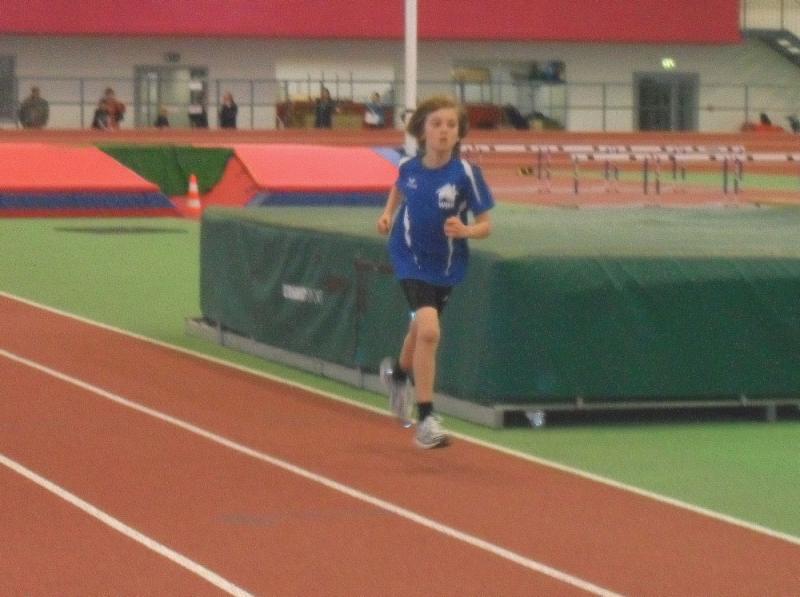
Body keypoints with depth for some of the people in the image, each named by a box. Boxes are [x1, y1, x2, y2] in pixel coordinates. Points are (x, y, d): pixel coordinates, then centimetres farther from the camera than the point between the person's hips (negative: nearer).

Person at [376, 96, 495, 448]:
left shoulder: (466, 173, -19)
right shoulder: (408, 167, -12)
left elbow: (486, 225, -13)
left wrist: (465, 231, -32)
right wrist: (388, 213, -1)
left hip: (446, 265, 2)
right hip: (410, 260, -2)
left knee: (421, 331, 22)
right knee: (429, 329, -23)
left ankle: (398, 372, 59)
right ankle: (425, 419, -14)